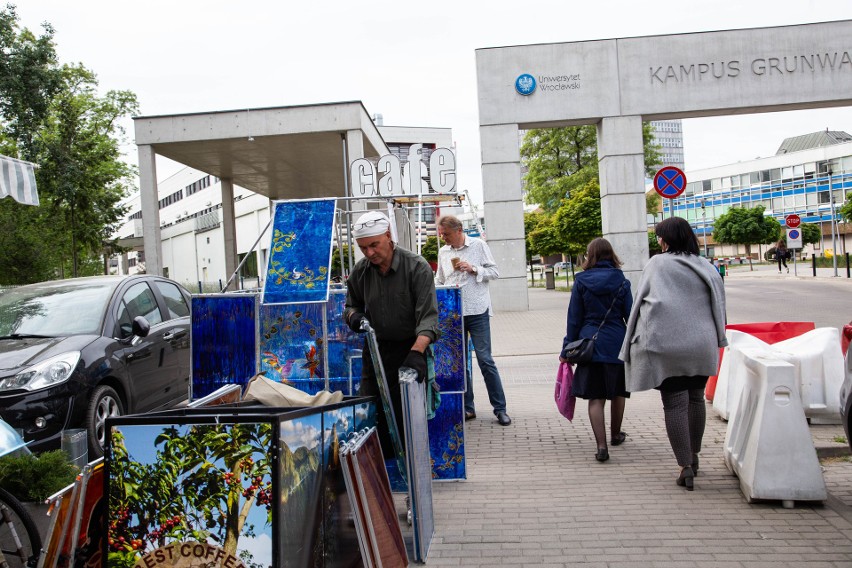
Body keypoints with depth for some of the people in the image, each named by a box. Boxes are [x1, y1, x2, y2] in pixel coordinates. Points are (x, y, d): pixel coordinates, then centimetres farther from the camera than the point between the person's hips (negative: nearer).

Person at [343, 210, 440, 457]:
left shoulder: (417, 267, -13)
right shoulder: (360, 271, 2)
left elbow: (428, 316, -19)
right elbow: (351, 306, 18)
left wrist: (417, 352, -34)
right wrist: (354, 316, -9)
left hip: (410, 347, -4)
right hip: (375, 349, 4)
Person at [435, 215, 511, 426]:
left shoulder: (478, 245, 0)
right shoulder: (443, 252, 10)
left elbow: (494, 272, 0)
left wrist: (473, 269, -13)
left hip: (477, 311, -4)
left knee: (485, 359, -4)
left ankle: (500, 408, 5)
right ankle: (467, 407, 19)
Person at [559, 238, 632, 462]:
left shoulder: (581, 282, -1)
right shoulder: (621, 281, 0)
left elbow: (574, 319, 0)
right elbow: (630, 316, 1)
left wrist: (567, 350, 5)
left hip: (590, 343, -1)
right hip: (617, 343, 1)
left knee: (595, 396, 1)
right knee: (617, 392, 19)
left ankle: (601, 445, -9)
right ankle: (615, 435, 37)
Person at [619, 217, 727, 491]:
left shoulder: (657, 264, -5)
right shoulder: (706, 267, 4)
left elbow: (640, 301, -4)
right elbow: (718, 306, 8)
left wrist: (639, 340, 4)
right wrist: (717, 339, 19)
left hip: (666, 344, -4)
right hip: (701, 345, 4)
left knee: (674, 403, 0)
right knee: (695, 399, 18)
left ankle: (685, 466, -4)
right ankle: (693, 456, 30)